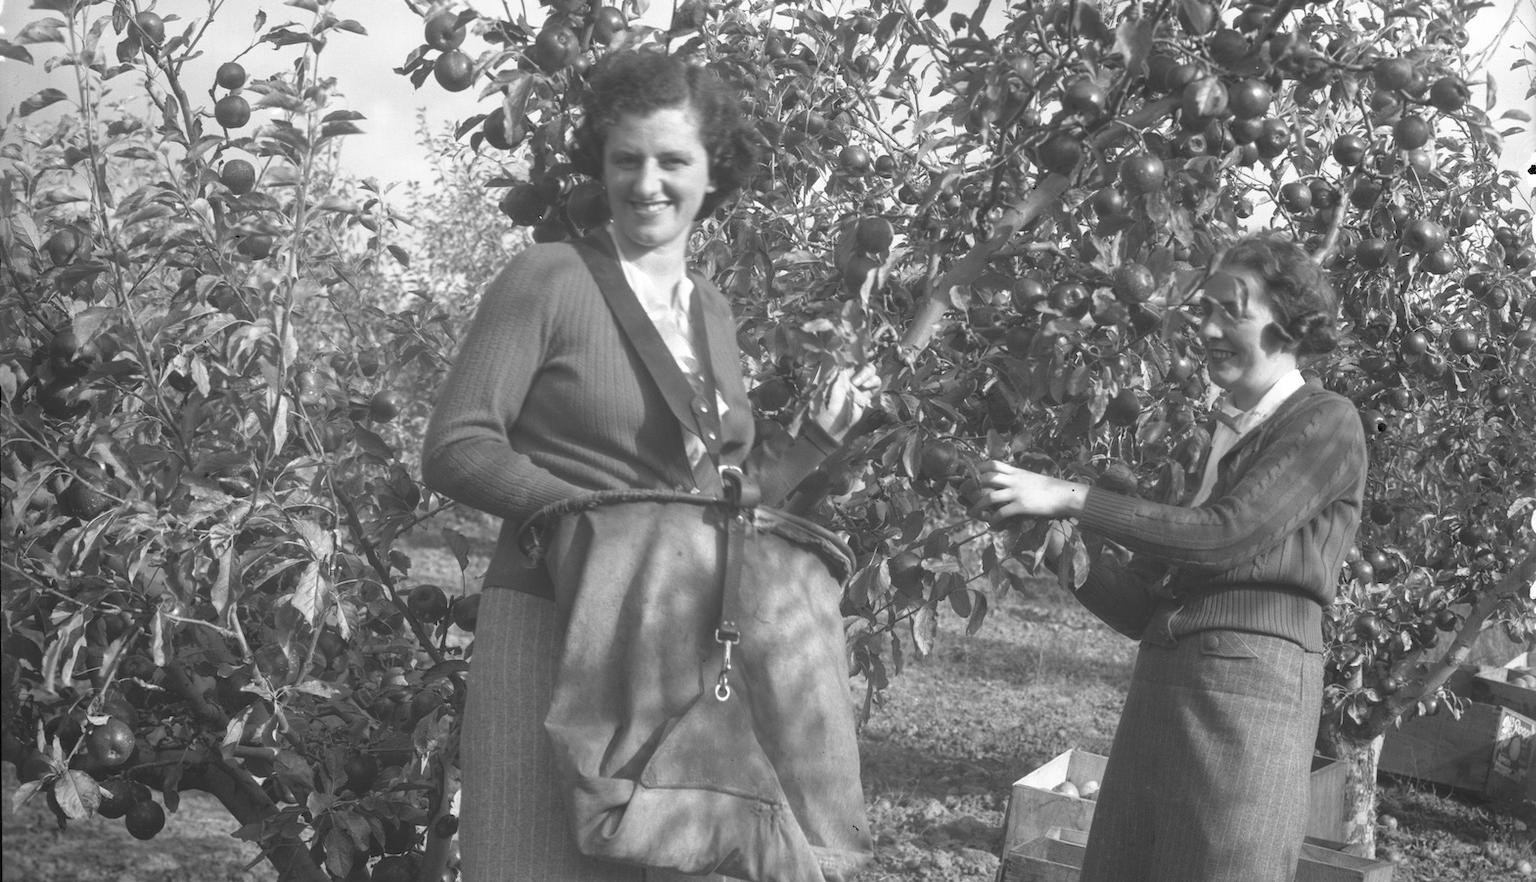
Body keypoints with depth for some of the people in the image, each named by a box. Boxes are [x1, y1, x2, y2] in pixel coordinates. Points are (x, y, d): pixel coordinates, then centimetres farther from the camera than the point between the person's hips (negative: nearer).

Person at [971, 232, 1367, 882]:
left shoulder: (1326, 423, 1)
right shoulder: (1220, 438, 21)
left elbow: (1224, 535, -15)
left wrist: (1071, 498, -13)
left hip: (1249, 678, -7)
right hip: (1159, 683, 7)